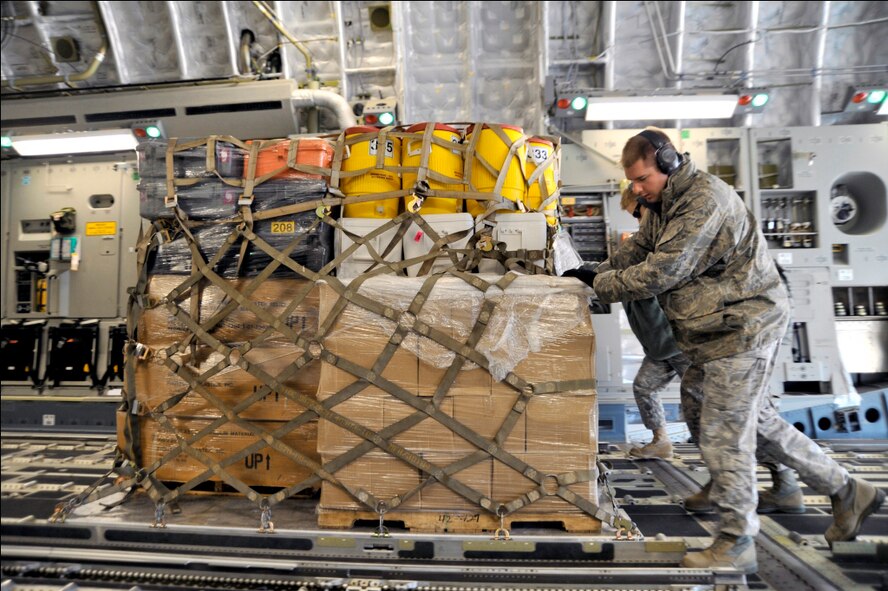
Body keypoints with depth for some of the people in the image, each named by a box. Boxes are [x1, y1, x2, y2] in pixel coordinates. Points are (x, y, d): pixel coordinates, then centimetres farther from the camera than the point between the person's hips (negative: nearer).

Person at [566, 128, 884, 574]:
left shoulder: (704, 201, -20)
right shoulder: (665, 204, 13)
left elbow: (660, 273, -25)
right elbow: (636, 250, 15)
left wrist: (601, 285, -14)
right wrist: (595, 272, -3)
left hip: (742, 328, -10)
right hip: (718, 332, 10)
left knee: (723, 437, -4)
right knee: (759, 422, 19)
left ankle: (736, 544, 12)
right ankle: (847, 491, 36)